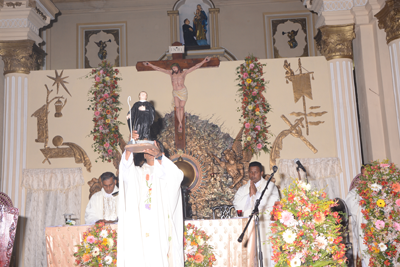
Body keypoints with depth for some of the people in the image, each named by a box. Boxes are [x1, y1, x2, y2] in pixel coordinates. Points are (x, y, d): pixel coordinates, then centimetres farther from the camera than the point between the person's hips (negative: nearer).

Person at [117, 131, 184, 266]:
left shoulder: (166, 171, 13)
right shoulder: (137, 173, 18)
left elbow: (178, 175, -11)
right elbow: (126, 166, -5)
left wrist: (158, 155, -27)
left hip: (161, 224, -1)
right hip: (141, 224, 1)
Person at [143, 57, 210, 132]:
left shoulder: (184, 73, 10)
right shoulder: (171, 73, 14)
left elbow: (195, 67, 8)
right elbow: (159, 69, 15)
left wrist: (204, 61, 3)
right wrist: (149, 64, 13)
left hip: (183, 91, -1)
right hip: (175, 92, 1)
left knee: (182, 107, -3)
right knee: (177, 108, -9)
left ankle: (180, 124, 3)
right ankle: (180, 124, -9)